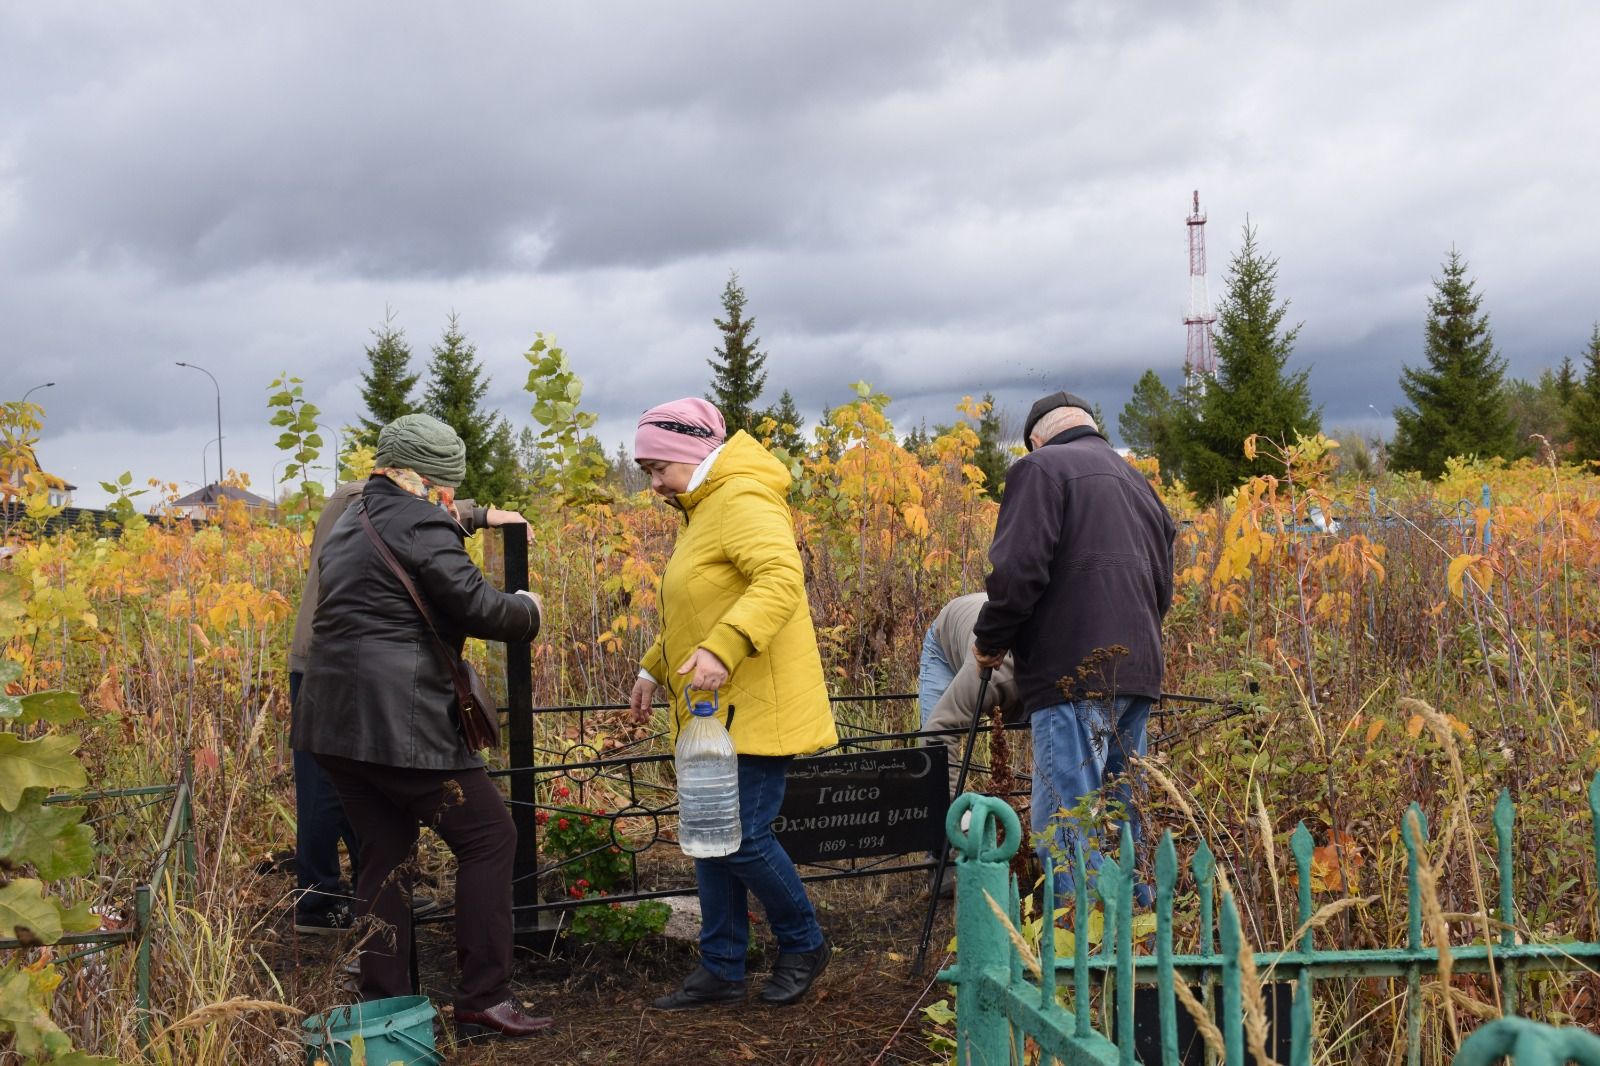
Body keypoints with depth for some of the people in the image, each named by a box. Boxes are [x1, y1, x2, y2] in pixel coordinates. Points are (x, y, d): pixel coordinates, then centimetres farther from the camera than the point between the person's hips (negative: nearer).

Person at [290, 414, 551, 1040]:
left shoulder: (350, 523, 19)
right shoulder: (417, 522, -10)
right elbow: (476, 607, -14)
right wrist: (526, 611, 6)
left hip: (333, 723, 9)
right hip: (398, 724, -9)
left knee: (384, 856, 15)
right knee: (488, 838, 1)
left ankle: (383, 1006, 18)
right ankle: (482, 1001, 3)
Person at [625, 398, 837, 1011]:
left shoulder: (743, 500, -15)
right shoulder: (706, 510, 18)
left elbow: (782, 578, -31)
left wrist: (723, 648, -40)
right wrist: (655, 668, 25)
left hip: (752, 710, -10)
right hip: (714, 712, 10)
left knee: (743, 836, -5)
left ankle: (804, 945, 18)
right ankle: (721, 969, 22)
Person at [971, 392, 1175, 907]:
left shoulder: (1041, 467, -2)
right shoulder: (1138, 482, 24)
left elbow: (1017, 569, -14)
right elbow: (1162, 588, 27)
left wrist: (990, 641, -1)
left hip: (1074, 673, -9)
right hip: (1137, 670, 9)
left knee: (1064, 827, -7)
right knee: (1121, 817, 18)